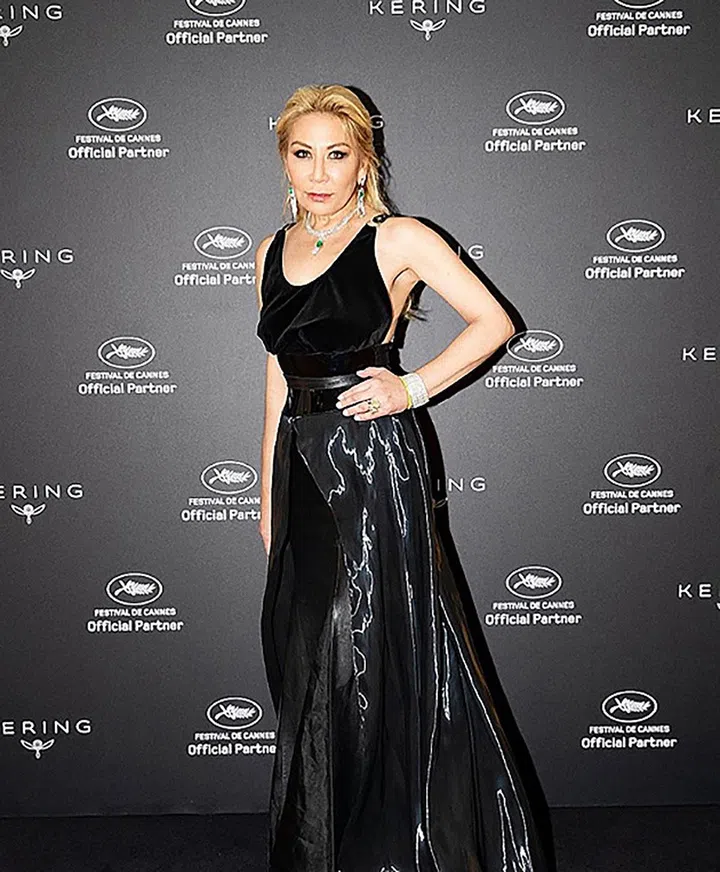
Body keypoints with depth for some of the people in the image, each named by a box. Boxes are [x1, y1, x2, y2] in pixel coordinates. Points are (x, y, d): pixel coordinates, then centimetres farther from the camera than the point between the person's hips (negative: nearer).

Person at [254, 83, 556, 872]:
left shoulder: (397, 239, -5)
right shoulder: (272, 253, 12)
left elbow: (493, 321, -5)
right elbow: (278, 377, 15)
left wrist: (413, 389, -13)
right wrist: (269, 496, 14)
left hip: (375, 461, -6)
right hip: (301, 462, 6)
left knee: (379, 651, -1)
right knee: (307, 654, 13)